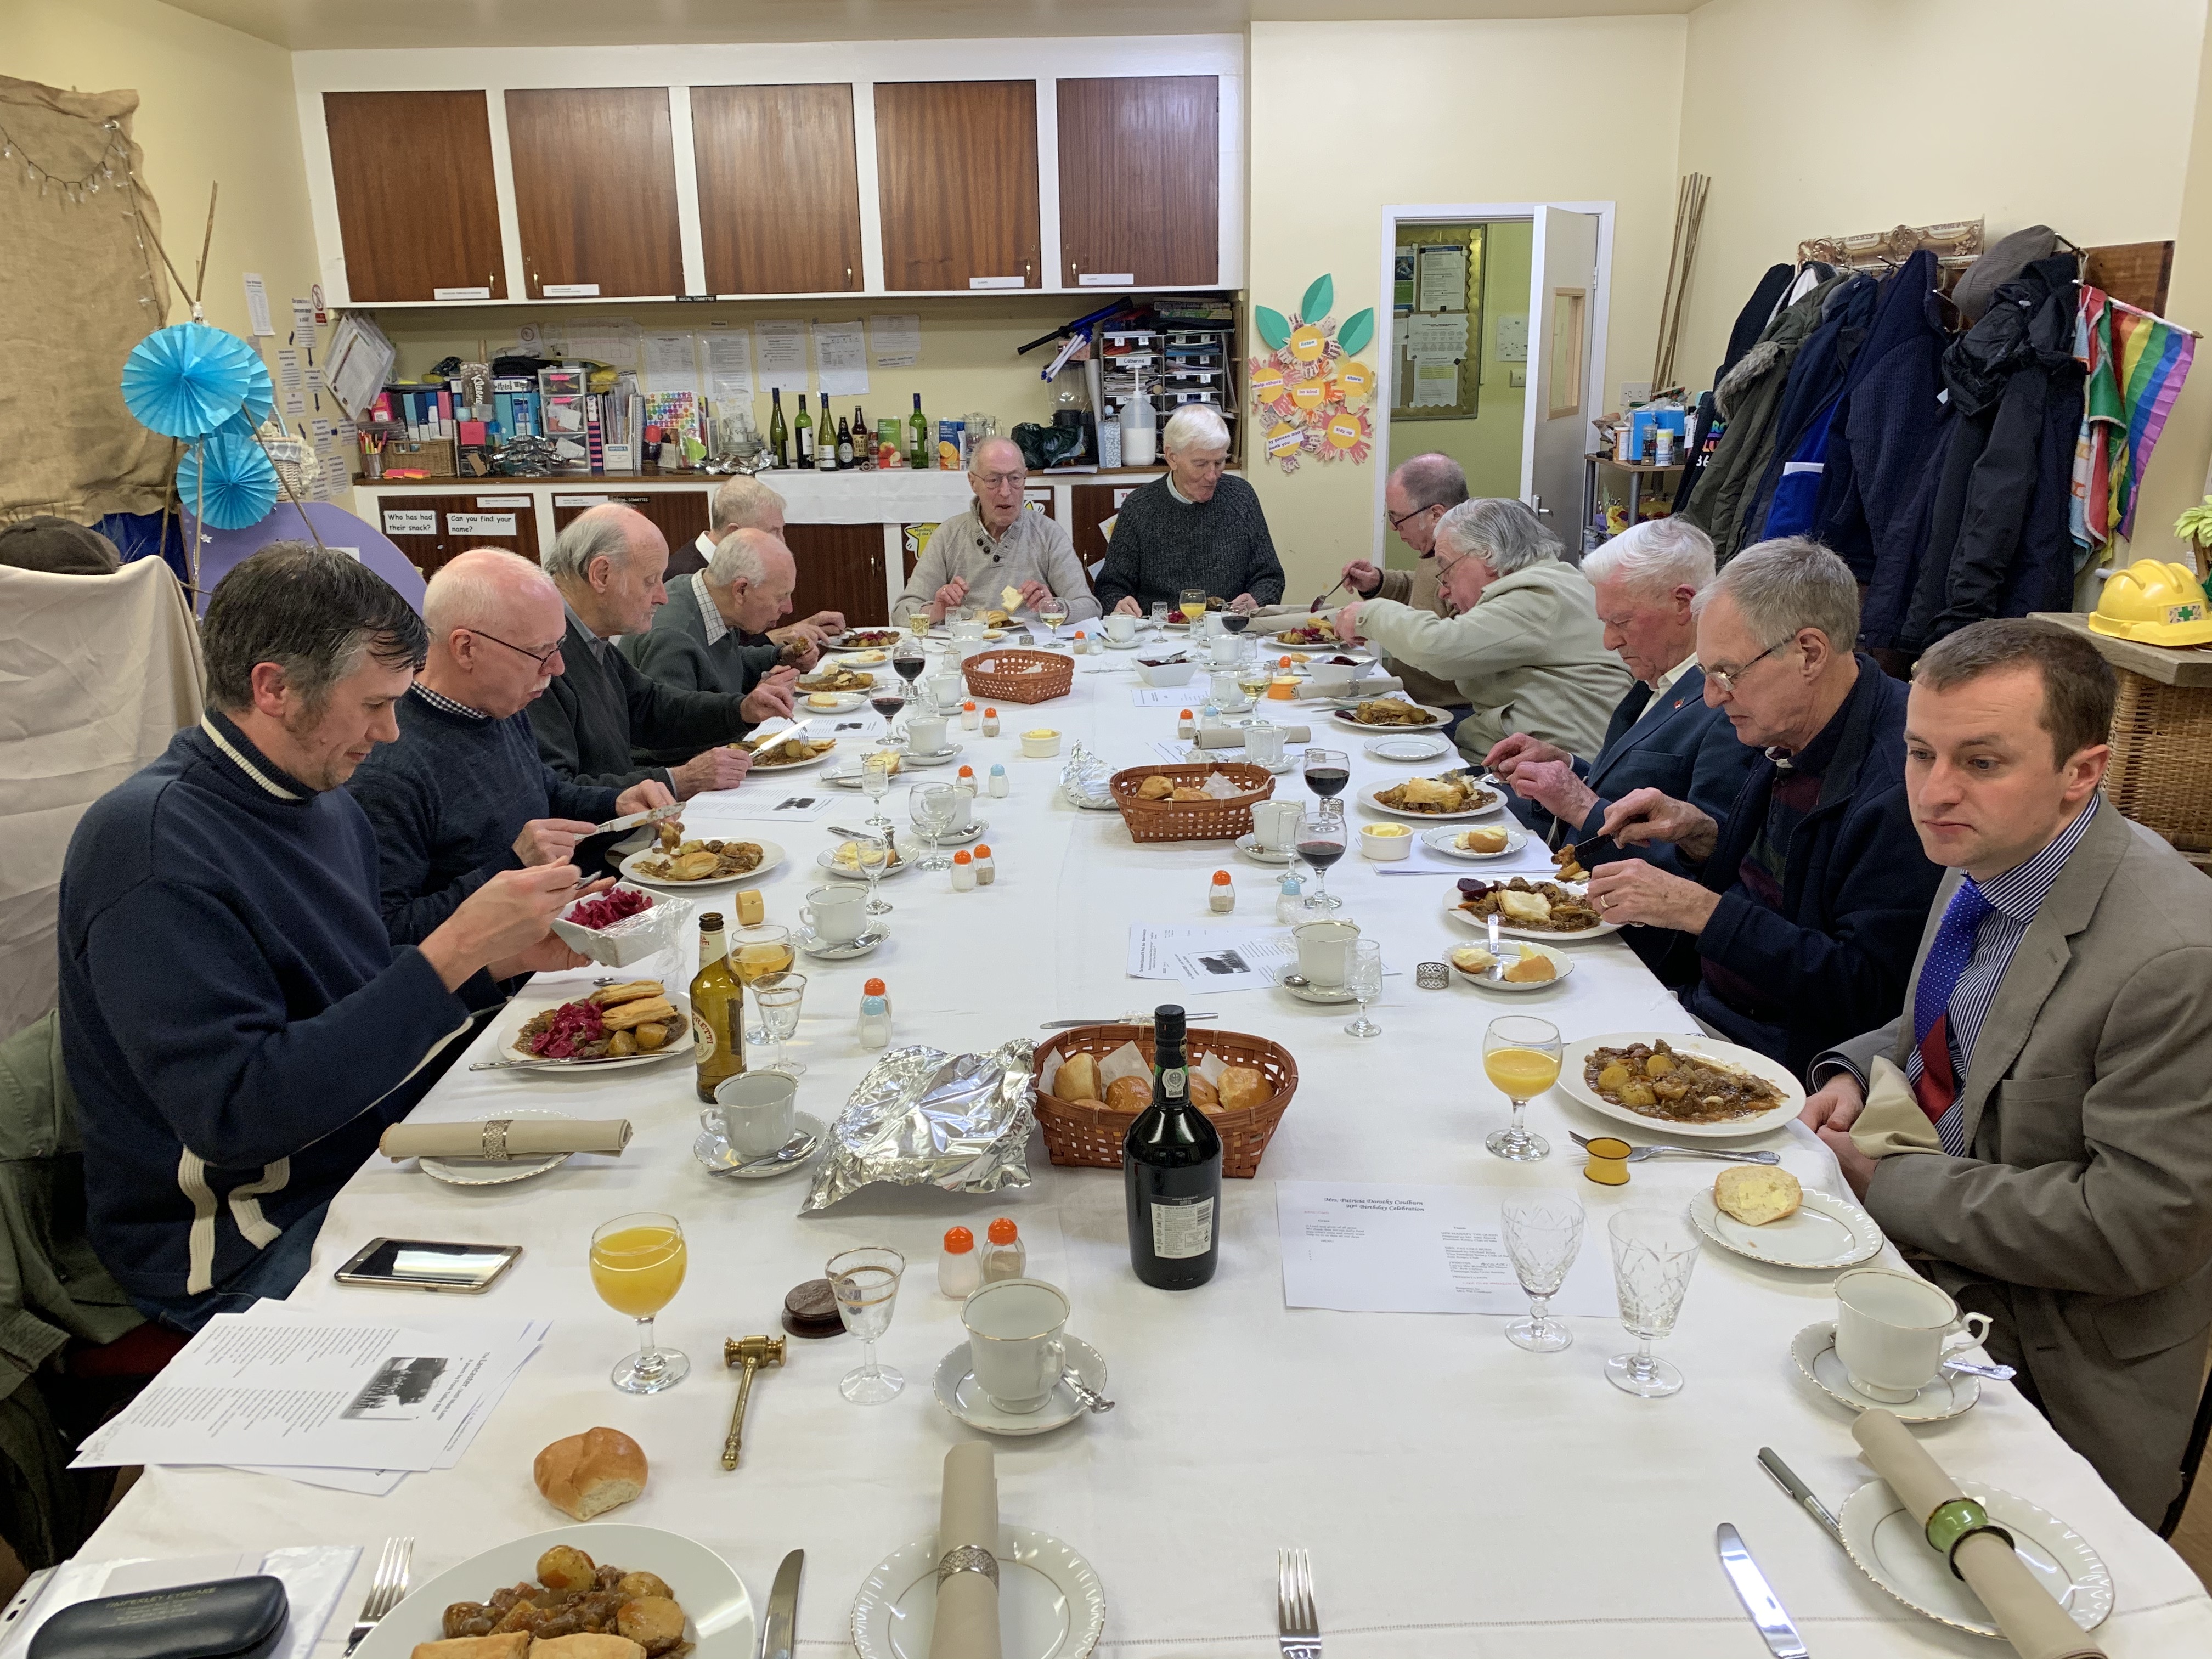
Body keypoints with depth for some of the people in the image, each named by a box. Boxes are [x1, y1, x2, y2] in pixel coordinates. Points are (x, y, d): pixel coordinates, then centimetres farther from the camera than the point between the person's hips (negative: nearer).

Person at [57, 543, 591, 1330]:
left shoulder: (329, 804, 8)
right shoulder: (148, 844, -20)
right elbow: (236, 1112, -28)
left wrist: (496, 955, 0)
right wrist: (451, 955, -29)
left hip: (376, 1160, 9)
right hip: (251, 1249, -8)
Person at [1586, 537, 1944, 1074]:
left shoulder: (1904, 779, -22)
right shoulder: (1790, 741, 6)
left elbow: (1865, 993, -24)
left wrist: (1696, 908, -23)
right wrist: (1699, 833, 1)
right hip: (1701, 1008, 9)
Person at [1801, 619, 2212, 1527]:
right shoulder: (1988, 858, 0)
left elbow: (2135, 1231, -25)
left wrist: (1889, 1184, -19)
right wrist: (1856, 1073, -2)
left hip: (2048, 1355, -8)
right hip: (1914, 1244, 8)